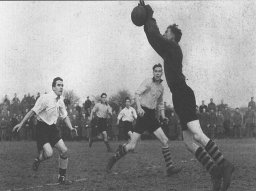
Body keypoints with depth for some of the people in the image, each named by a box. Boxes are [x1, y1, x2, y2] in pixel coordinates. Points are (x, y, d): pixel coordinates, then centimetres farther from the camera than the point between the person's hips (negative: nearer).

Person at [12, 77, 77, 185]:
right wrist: (21, 123, -13)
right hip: (42, 128, -7)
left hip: (52, 128, 7)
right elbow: (33, 111, -13)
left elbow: (65, 116, 16)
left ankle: (61, 177, 11)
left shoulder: (60, 101, 7)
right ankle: (38, 160, 15)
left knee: (64, 151, -3)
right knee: (49, 153, -22)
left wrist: (71, 128, 2)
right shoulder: (45, 98, -15)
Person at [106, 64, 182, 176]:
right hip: (143, 115, -7)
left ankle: (170, 168, 1)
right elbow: (137, 94, -18)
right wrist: (139, 108, -34)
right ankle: (114, 158, 13)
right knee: (131, 146, -9)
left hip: (152, 116, 7)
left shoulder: (161, 87, 16)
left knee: (164, 141, -4)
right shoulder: (148, 82, -6)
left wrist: (163, 115, 13)